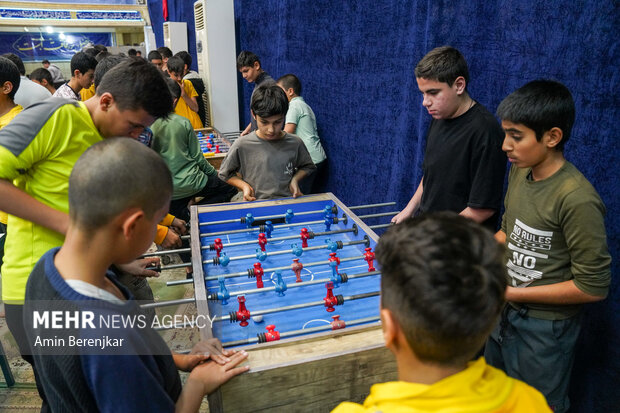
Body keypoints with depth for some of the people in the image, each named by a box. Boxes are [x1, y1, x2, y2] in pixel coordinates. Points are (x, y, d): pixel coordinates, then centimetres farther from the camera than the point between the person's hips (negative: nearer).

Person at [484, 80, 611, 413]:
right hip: (504, 312, 7)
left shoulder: (577, 199, -27)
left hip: (544, 329, -7)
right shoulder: (519, 172, -3)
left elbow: (593, 287, -21)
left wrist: (513, 293, -19)